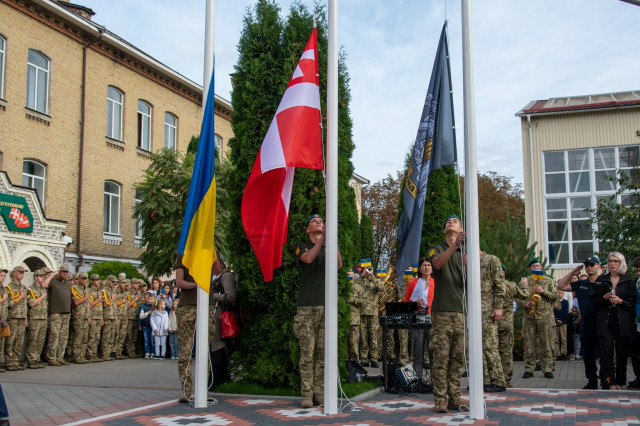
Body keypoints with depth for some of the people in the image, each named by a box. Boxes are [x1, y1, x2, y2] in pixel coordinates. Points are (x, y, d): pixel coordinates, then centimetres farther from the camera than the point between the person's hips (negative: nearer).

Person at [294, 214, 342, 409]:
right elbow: (308, 258, -14)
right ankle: (307, 395, -1)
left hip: (326, 305, 3)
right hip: (306, 306, -2)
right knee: (307, 353, -4)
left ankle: (319, 393, 6)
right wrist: (323, 239, -21)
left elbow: (339, 265, -4)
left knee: (322, 352, 2)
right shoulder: (302, 246, 10)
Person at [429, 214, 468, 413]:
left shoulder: (466, 253, 17)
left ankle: (455, 398, 10)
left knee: (458, 358, 4)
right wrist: (455, 245, -27)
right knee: (441, 357, -6)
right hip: (441, 311, -3)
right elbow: (438, 263, -14)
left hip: (460, 311, 3)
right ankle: (440, 400, -2)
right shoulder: (436, 249, 11)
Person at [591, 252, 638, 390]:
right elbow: (593, 300, 10)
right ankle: (610, 383, -1)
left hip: (623, 322, 0)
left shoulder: (628, 281, 8)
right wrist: (605, 297, -8)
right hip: (605, 321, 0)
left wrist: (620, 301, -10)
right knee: (606, 353, -6)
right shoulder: (601, 280, 11)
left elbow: (634, 303, 6)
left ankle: (619, 383, 13)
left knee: (622, 353, 2)